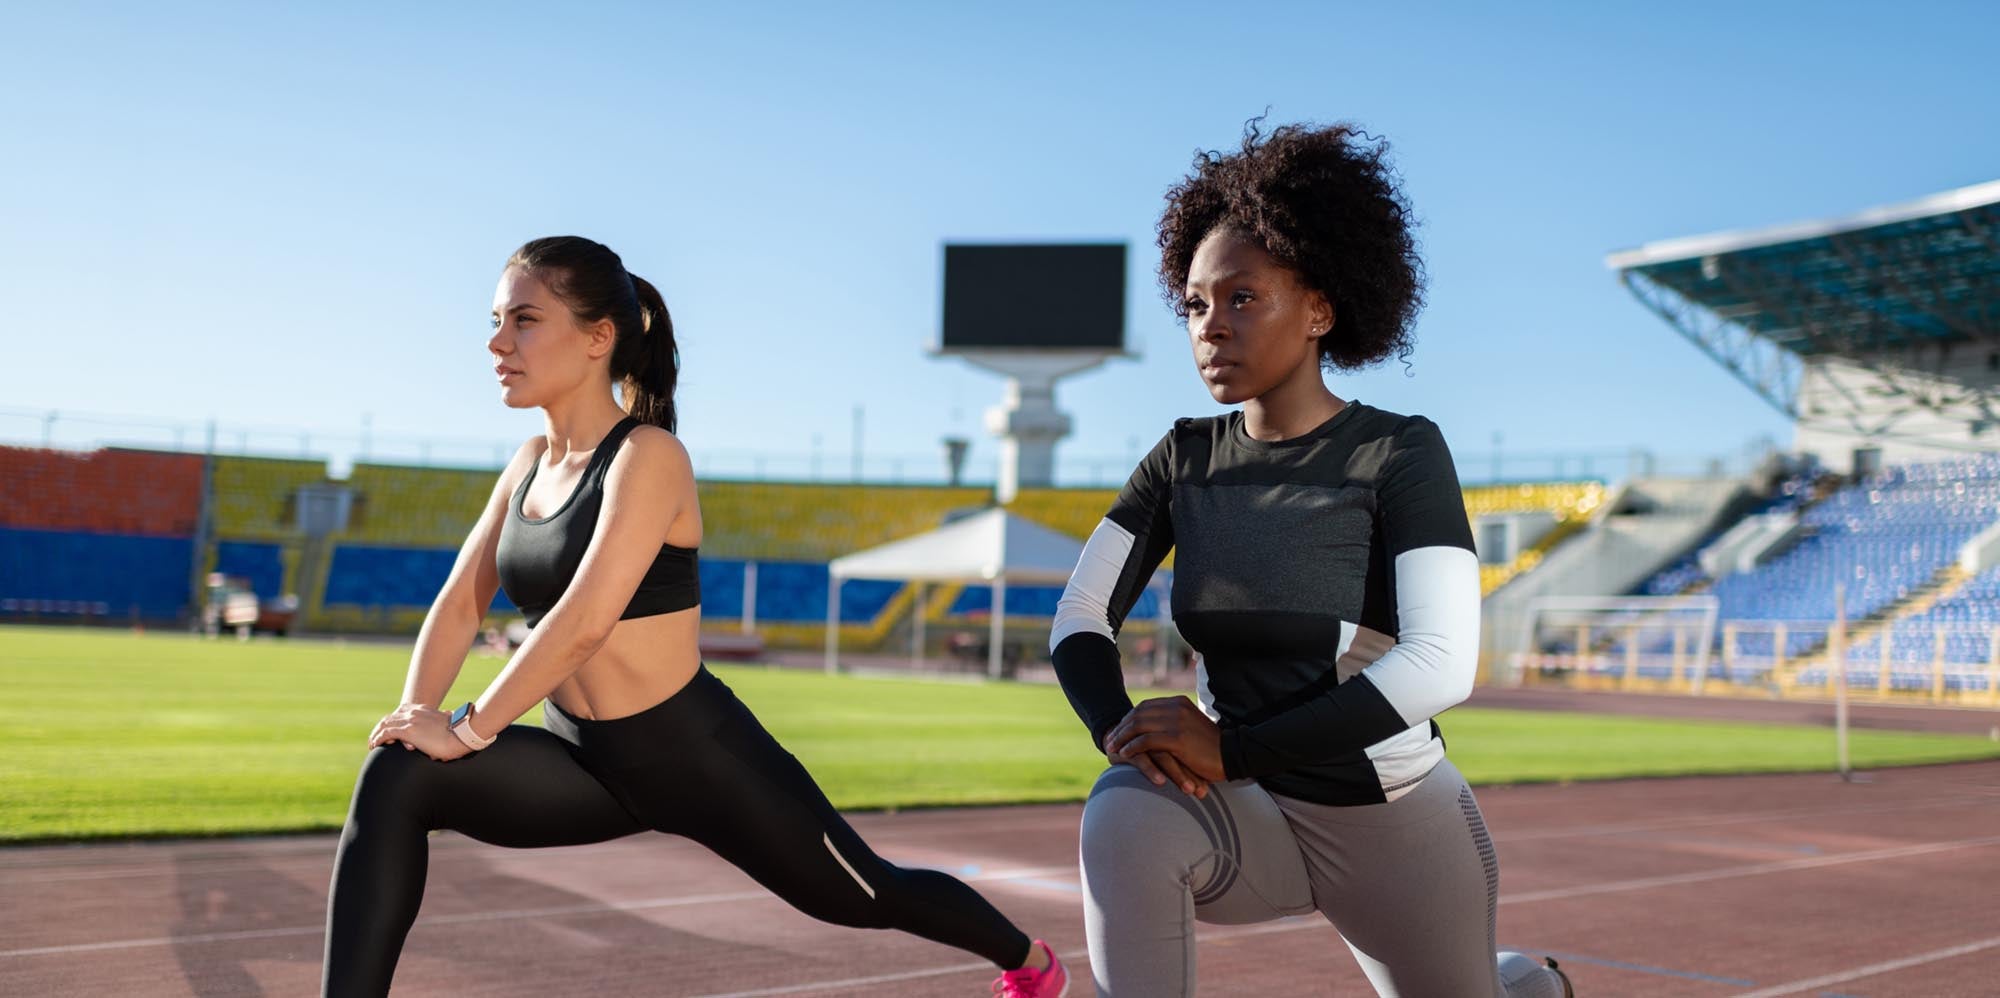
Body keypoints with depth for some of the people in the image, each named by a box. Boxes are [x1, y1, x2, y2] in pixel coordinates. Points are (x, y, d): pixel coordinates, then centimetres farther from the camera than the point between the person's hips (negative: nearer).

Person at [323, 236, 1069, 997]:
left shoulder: (648, 457, -19)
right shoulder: (529, 466, 4)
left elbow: (585, 620, -28)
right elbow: (460, 604, 4)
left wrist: (468, 730, -25)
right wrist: (416, 715, -11)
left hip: (699, 757, -6)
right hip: (587, 761, 6)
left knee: (867, 895, 13)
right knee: (395, 781, -17)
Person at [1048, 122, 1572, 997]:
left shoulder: (1400, 454, -15)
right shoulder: (1185, 460, -2)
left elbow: (1441, 662, -24)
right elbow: (1080, 618, -2)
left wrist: (1232, 748, -30)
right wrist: (1124, 735, -23)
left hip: (1395, 822, -2)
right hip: (1251, 812, 2)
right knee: (1125, 817, -30)